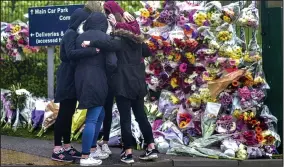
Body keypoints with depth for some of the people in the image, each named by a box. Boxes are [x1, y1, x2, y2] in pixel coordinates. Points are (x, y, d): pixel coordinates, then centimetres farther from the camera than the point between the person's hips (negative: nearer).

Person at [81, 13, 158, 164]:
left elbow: (110, 44, -32)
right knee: (141, 116, 14)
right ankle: (151, 148, 13)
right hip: (138, 84, 7)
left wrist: (91, 43, -34)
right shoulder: (136, 40, 12)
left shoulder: (120, 41, -10)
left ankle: (128, 153, -1)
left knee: (125, 119, -2)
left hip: (123, 85, -7)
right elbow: (147, 51, 27)